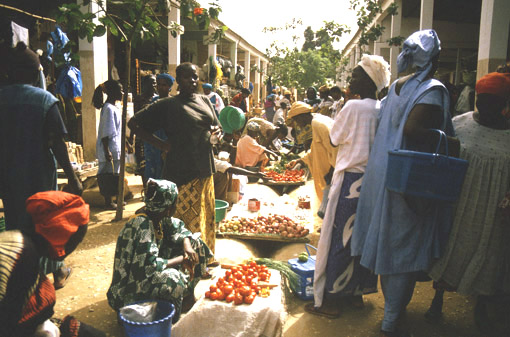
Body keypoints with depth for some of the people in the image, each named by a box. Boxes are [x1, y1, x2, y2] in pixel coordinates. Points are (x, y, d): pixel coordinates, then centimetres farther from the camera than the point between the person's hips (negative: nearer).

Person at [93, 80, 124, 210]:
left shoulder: (113, 107, 15)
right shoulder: (108, 108, -16)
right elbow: (106, 132, -21)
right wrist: (107, 151, -24)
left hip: (115, 148, 10)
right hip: (109, 149, -10)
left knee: (113, 174, 15)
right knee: (109, 175, -2)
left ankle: (110, 200, 25)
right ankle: (108, 202, 8)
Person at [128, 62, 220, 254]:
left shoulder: (205, 101, 14)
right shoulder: (167, 105, -4)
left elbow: (217, 128, 24)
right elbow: (134, 123, -4)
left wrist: (215, 134, 0)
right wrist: (161, 144, -9)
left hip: (205, 171, 7)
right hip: (182, 173, -6)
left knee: (206, 217, 14)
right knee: (187, 221, -5)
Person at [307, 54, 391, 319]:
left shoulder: (353, 107, -15)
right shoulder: (384, 109, 5)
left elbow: (334, 139, -4)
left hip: (351, 180, -7)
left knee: (339, 239, 2)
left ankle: (330, 301, 12)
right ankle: (357, 292, 30)